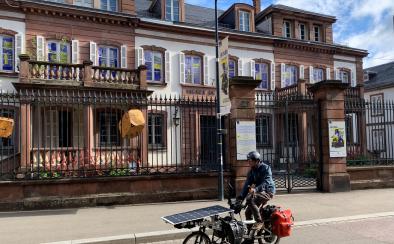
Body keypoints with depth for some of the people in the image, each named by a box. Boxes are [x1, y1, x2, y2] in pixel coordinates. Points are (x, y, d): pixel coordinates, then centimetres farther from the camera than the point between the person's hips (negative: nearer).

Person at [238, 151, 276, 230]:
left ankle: (259, 221, -21)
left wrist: (255, 189, -43)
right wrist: (241, 197, -10)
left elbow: (266, 182, -28)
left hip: (267, 191, -8)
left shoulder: (265, 168, -14)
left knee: (250, 200, -30)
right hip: (259, 191, 8)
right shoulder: (252, 171, 7)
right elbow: (247, 184, 1)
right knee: (248, 212, 3)